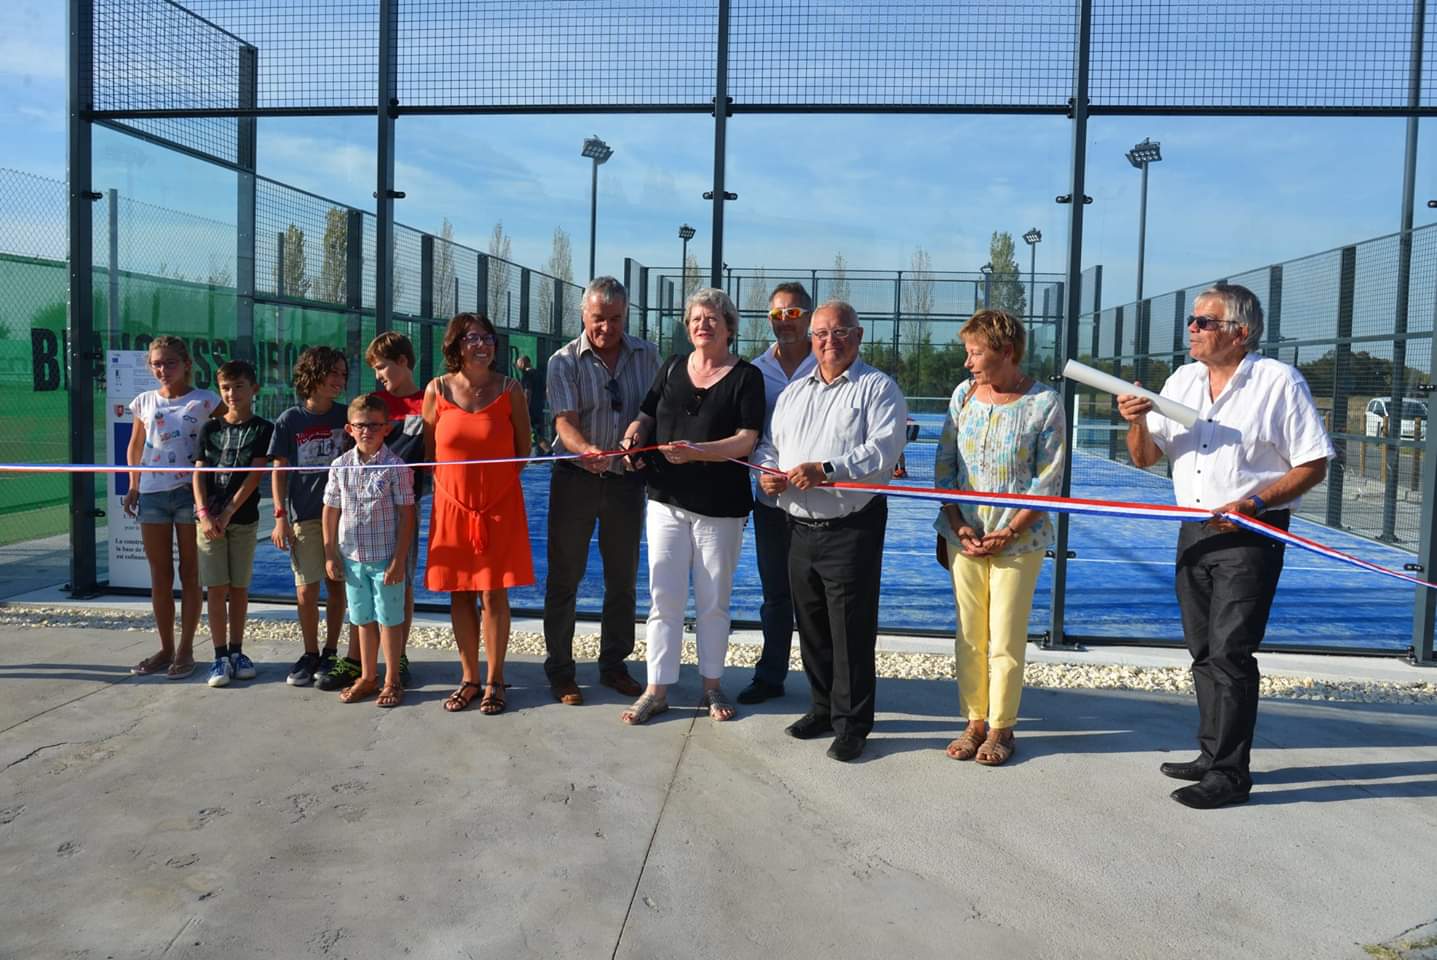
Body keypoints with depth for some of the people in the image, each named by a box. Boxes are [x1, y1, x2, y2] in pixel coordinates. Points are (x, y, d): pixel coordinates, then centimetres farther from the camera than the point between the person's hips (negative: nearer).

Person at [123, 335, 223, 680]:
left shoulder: (204, 402, -3)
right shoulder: (145, 402, 9)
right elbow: (134, 447, 18)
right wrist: (133, 486, 9)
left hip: (190, 493, -4)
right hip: (152, 493, 4)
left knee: (189, 574, 4)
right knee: (159, 575, 10)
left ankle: (185, 649, 12)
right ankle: (166, 648, 20)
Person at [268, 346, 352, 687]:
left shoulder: (345, 416, 3)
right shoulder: (289, 420, -1)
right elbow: (279, 472, 1)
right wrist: (280, 516, -6)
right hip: (304, 516, -1)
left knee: (336, 584, 6)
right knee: (306, 589, 1)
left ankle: (330, 652, 20)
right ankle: (310, 654, 17)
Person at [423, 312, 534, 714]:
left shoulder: (509, 389, -3)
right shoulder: (437, 390, -1)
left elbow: (523, 451, 5)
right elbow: (429, 452, 9)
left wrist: (492, 482, 3)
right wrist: (453, 484, 4)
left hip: (500, 507, -2)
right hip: (452, 505, 2)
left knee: (493, 594, 1)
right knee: (460, 594, 9)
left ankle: (494, 681, 14)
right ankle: (469, 678, 22)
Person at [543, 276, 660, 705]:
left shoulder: (646, 355, 4)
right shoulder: (564, 361, -7)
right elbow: (565, 420, -18)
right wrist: (587, 452, -36)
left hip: (626, 479, 3)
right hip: (575, 479, -3)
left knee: (623, 578, 12)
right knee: (564, 577, 4)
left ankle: (614, 665, 27)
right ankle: (559, 670, 17)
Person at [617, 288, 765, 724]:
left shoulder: (746, 376, -4)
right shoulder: (672, 367, 9)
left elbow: (746, 440, -13)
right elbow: (647, 415, 14)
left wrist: (697, 451, -26)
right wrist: (636, 431, -9)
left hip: (719, 507, -3)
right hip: (667, 500, 3)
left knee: (713, 600, 9)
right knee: (663, 596, 4)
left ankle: (712, 685, 25)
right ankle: (657, 689, 12)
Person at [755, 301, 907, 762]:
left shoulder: (878, 388, -3)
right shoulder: (793, 392, 18)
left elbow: (883, 448, -16)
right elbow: (770, 443, 21)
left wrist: (825, 470, -25)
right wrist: (768, 470, -2)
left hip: (852, 528, -6)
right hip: (800, 528, 6)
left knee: (851, 630, -2)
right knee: (811, 625, 14)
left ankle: (851, 723, 9)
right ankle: (824, 707, 29)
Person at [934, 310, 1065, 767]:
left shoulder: (1045, 402, -6)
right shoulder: (964, 393, 6)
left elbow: (1048, 481, -6)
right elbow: (944, 465, 8)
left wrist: (1009, 532, -12)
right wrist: (958, 524, -2)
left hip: (1018, 540, -4)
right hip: (963, 536, 4)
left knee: (1006, 641, 3)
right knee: (968, 636, 9)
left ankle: (1001, 727, 19)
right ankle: (974, 721, 23)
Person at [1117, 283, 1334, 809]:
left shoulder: (1279, 381, -8)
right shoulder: (1182, 380, 9)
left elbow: (1313, 465, -8)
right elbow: (1145, 457, 10)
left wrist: (1254, 502, -21)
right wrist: (1137, 422, -11)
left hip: (1252, 535, -6)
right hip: (1195, 530, 7)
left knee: (1229, 654, -7)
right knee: (1203, 652, 13)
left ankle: (1229, 774, 1)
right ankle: (1212, 754, 25)